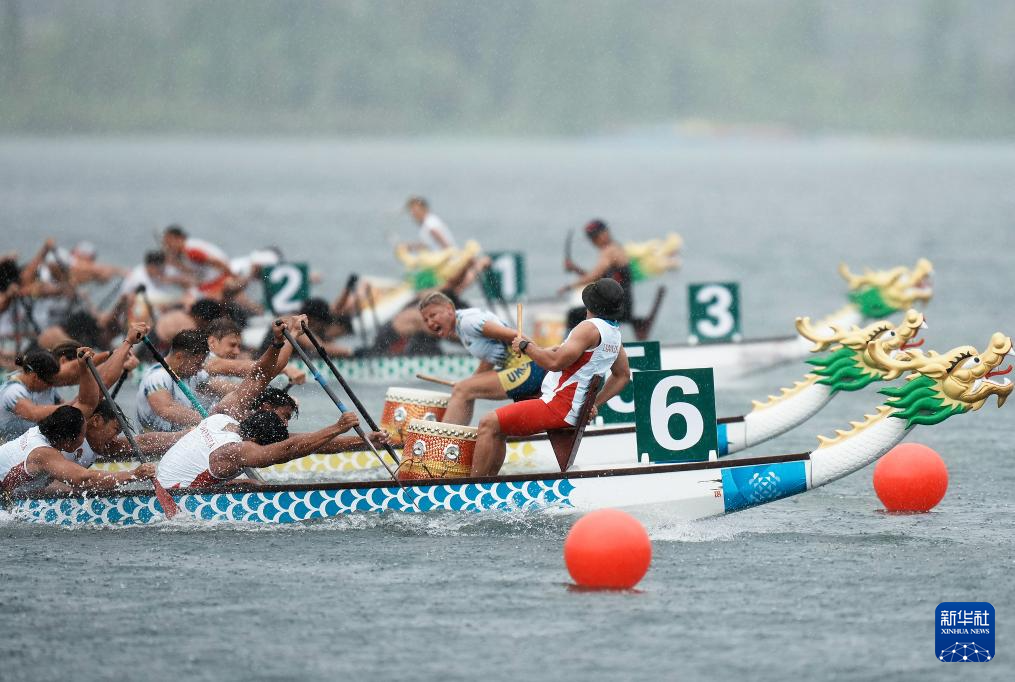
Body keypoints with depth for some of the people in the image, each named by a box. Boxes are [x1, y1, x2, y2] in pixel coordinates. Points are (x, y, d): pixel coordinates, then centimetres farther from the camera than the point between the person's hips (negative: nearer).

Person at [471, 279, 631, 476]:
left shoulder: (591, 327, -16)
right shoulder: (614, 333, 14)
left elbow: (555, 362, -25)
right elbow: (623, 376, 25)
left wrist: (526, 346, -11)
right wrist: (594, 404, 22)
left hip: (557, 407, -10)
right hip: (573, 412, 10)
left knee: (489, 424, -11)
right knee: (498, 429, 18)